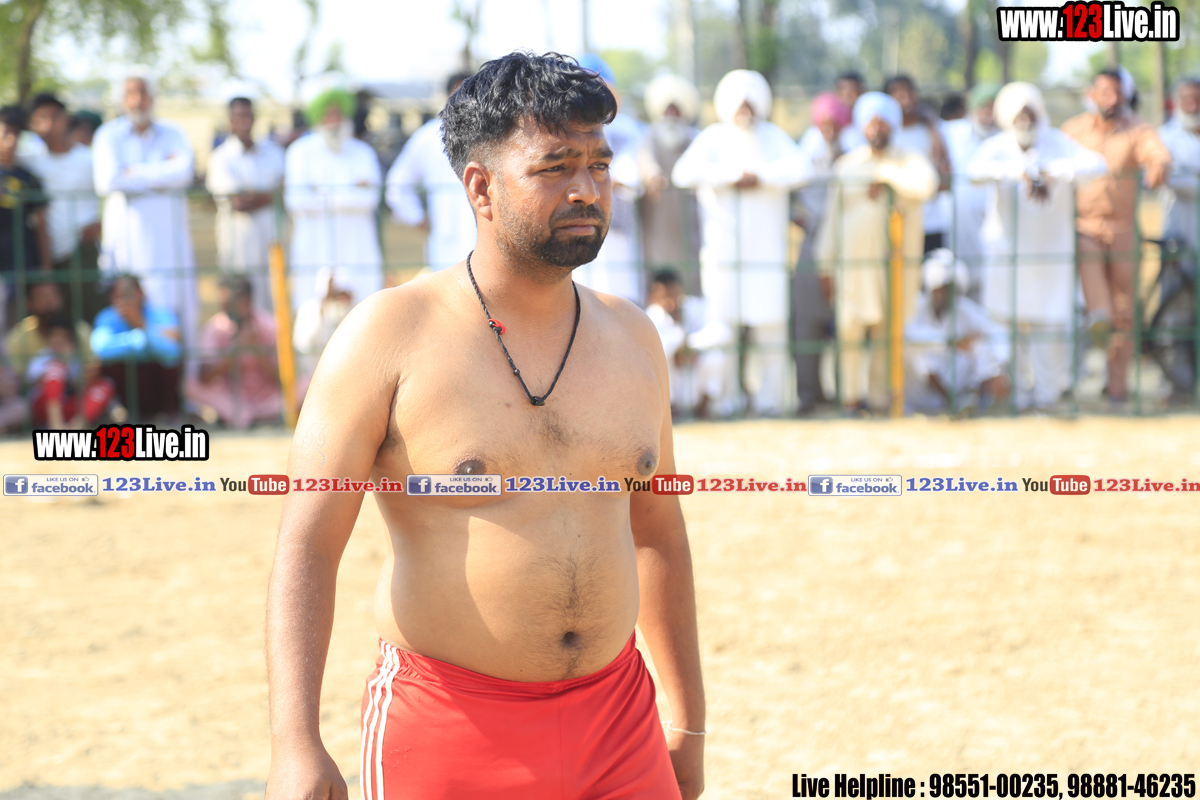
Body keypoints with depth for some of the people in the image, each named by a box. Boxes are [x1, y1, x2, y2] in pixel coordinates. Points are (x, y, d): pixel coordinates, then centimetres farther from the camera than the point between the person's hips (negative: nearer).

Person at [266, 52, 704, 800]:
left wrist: (688, 724, 19)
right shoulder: (391, 336, -7)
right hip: (446, 737, -4)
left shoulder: (631, 339, 8)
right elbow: (306, 546, -10)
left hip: (615, 725, 4)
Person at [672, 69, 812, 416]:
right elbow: (684, 172, -10)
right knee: (722, 325, -5)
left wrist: (759, 176, -9)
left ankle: (767, 397, 4)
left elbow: (801, 169, -4)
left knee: (770, 321, -4)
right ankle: (724, 398, 2)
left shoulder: (774, 136, 12)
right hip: (722, 250, -1)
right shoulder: (713, 137, 8)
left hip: (766, 247, 1)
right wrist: (734, 175, -11)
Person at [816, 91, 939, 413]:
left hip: (897, 262, -1)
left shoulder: (909, 161, 5)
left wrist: (885, 173, -13)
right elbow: (833, 215, 12)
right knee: (849, 329, -3)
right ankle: (850, 396, 7)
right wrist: (826, 264, 9)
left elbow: (925, 184, -20)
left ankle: (880, 399, 8)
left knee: (887, 335, 1)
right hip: (853, 262, 1)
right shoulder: (846, 165, 11)